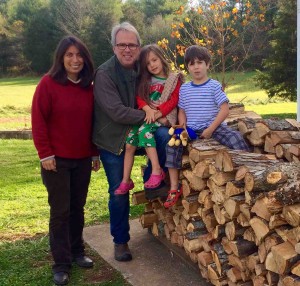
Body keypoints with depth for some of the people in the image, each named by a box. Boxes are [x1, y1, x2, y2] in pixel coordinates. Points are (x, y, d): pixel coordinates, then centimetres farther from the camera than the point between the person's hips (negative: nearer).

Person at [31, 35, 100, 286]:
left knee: (78, 207, 13)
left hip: (83, 159, 4)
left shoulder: (89, 87, 6)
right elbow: (38, 120, -10)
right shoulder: (48, 83, -9)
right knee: (60, 210, 2)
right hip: (57, 159, -4)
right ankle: (61, 264, 12)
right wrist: (45, 153, -14)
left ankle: (77, 251, 30)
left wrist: (95, 153, 12)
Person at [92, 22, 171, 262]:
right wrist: (147, 115, -18)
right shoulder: (104, 74, -19)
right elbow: (117, 111, -26)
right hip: (112, 139, -4)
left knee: (165, 136, -26)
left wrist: (158, 112, -10)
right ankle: (121, 241, 23)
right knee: (118, 193, 3)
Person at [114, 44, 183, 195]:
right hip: (146, 116, 5)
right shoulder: (145, 81, 18)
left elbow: (174, 101, -6)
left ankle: (157, 170, -31)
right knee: (130, 140, -17)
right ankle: (126, 180, -11)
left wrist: (157, 112, -18)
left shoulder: (173, 79, 4)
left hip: (164, 116, -5)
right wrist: (148, 109, -14)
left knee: (144, 129, -33)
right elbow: (139, 98, 7)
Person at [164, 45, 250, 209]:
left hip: (214, 127, -3)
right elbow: (182, 111, 15)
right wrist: (183, 127, -5)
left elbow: (224, 110, -8)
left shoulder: (214, 86, -2)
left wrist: (210, 129, -17)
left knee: (235, 138, -30)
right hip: (191, 129, 3)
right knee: (172, 143, -21)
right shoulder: (184, 88, 10)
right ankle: (174, 189, -15)